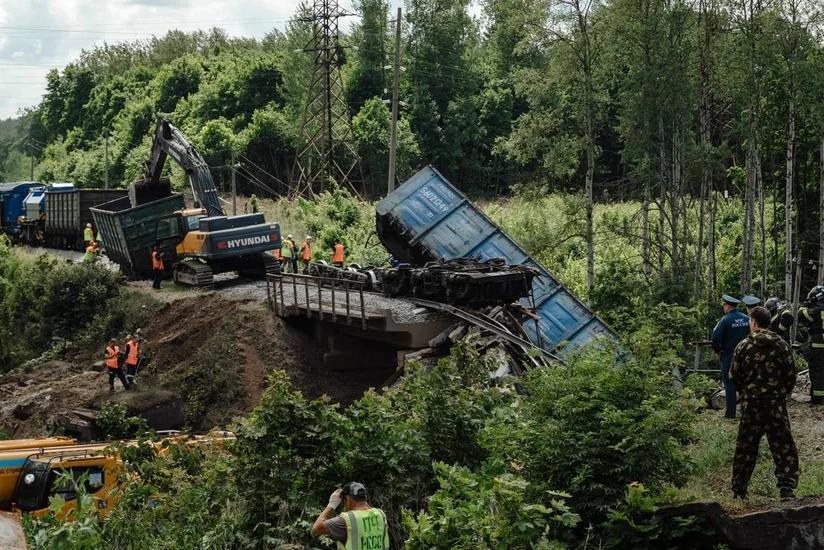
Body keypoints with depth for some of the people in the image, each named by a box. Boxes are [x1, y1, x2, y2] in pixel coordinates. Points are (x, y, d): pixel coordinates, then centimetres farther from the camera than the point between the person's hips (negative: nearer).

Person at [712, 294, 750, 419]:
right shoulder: (746, 319, 1)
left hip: (728, 356, -5)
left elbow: (716, 337, -20)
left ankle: (730, 412, 3)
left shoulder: (725, 320, -14)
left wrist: (717, 351, -6)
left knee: (729, 384, 2)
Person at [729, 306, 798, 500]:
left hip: (750, 404, 0)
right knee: (783, 446, 4)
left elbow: (734, 376, -1)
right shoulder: (782, 346, -2)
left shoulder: (743, 346, -4)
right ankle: (787, 486, -6)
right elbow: (791, 375, 0)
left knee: (745, 447, 9)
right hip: (776, 404, 0)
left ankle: (739, 490, 15)